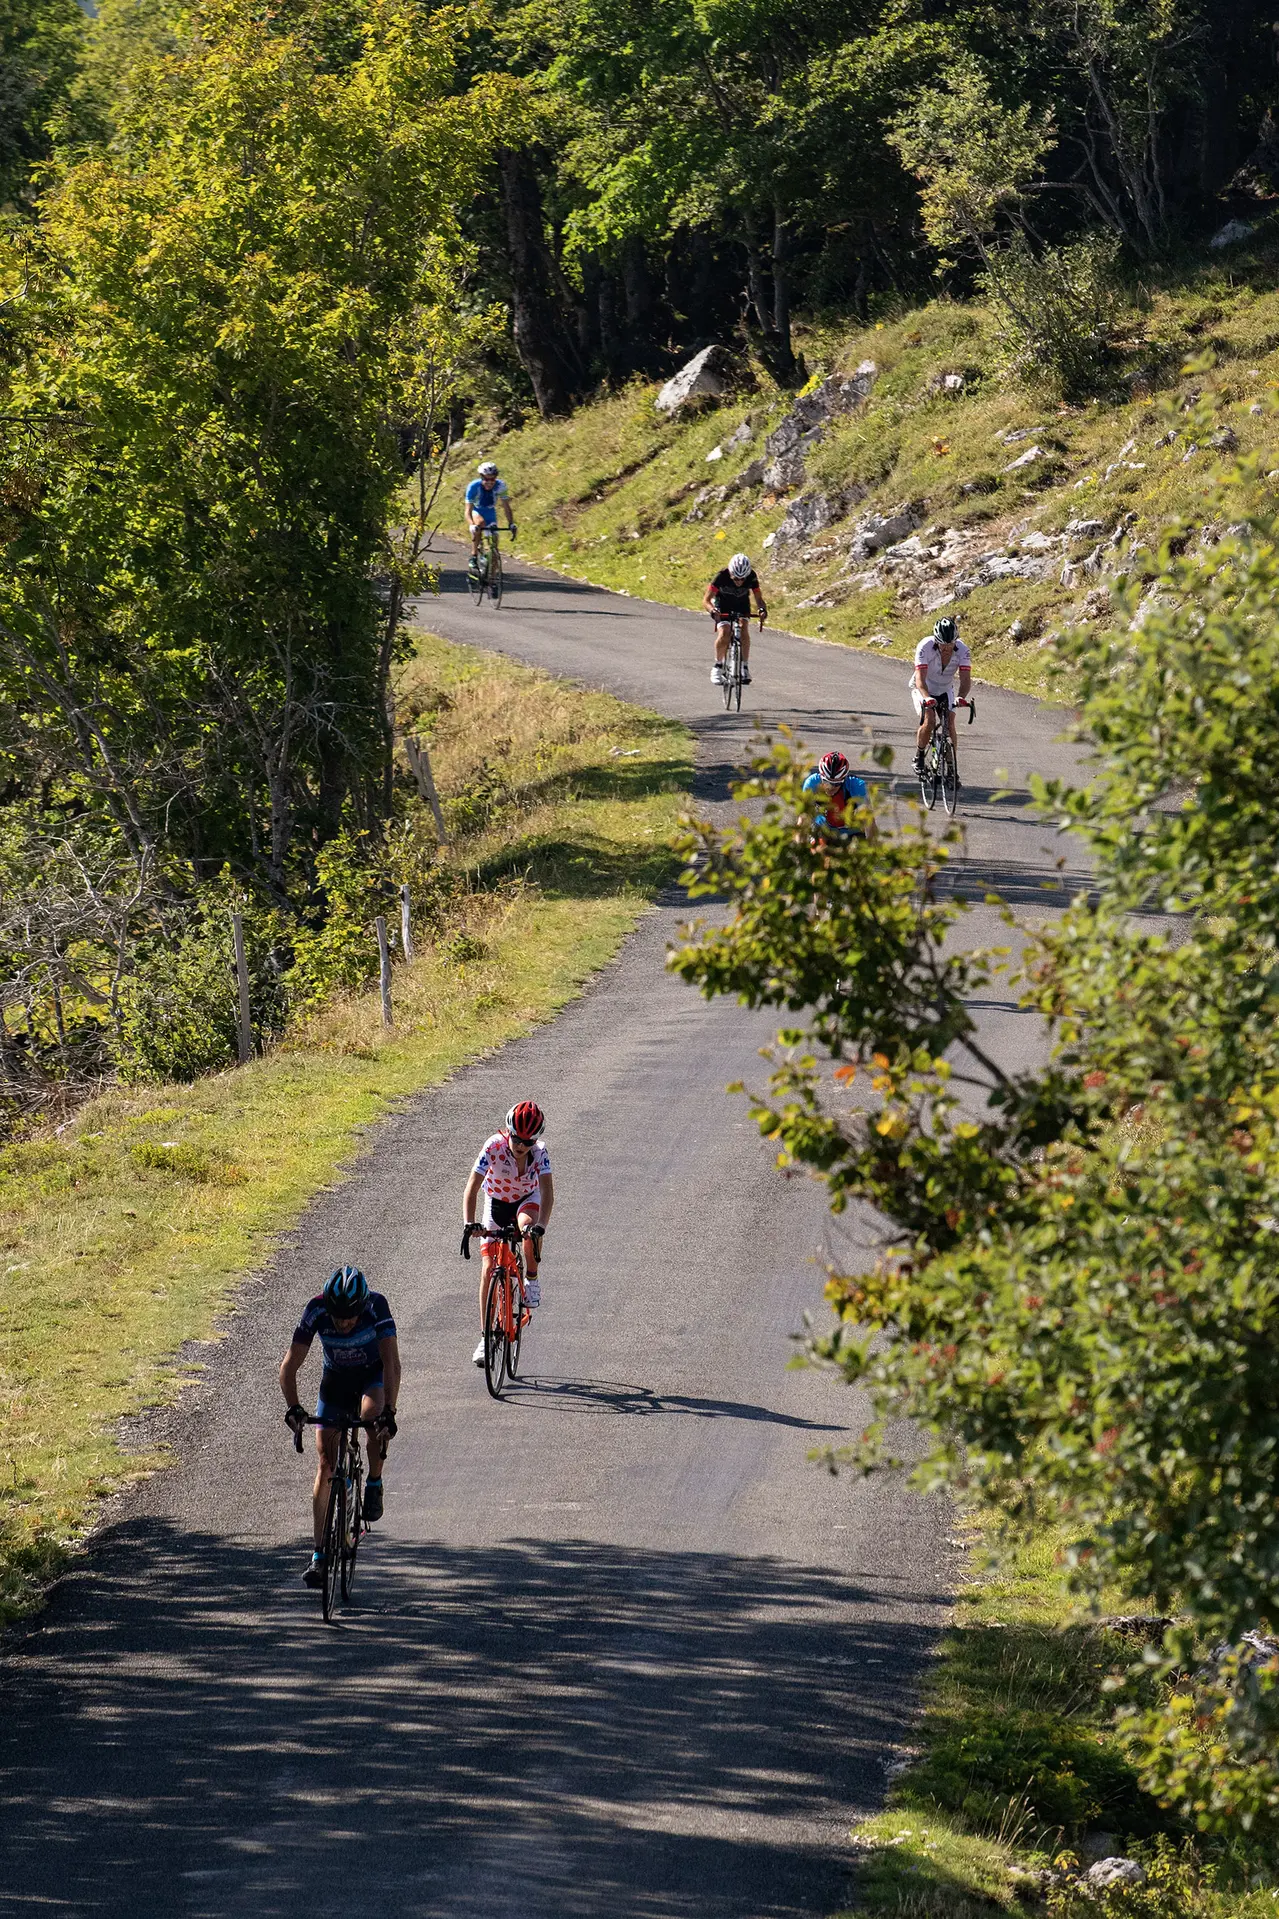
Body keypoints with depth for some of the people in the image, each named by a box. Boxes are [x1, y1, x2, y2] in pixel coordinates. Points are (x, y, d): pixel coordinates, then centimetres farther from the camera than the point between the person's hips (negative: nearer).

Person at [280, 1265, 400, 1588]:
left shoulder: (376, 1306, -32)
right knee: (325, 1466, -6)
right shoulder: (316, 1312, -27)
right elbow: (290, 1364, -27)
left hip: (373, 1376, -2)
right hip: (336, 1381, 2)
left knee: (373, 1414, -37)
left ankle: (374, 1485, -11)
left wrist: (389, 1410, -52)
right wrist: (293, 1407, -43)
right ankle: (319, 1555, 0)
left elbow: (391, 1361, -39)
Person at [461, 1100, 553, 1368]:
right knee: (488, 1268, -9)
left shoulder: (539, 1152, -26)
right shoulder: (494, 1147, -30)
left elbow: (547, 1192, -34)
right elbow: (472, 1188, -33)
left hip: (527, 1200, 0)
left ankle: (532, 1279, -12)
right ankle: (485, 1336, -1)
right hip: (496, 1202, 0)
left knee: (528, 1224, -38)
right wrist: (468, 1224, -47)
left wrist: (540, 1226, -51)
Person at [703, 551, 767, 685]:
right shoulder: (722, 576, -33)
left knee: (744, 631, -22)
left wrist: (762, 609, -42)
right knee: (724, 634, -22)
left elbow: (759, 598, -20)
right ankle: (718, 666, -2)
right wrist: (713, 611, -51)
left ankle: (745, 667, -14)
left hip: (742, 604, 2)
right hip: (723, 604, -2)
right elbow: (706, 600, -31)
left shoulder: (752, 577, -27)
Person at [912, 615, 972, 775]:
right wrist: (926, 698, -55)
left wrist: (961, 697, -50)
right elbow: (920, 679, -37)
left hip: (945, 689, 3)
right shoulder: (925, 647, -31)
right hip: (923, 689, -3)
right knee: (928, 721, -24)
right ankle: (919, 757, -1)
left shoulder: (962, 651, -24)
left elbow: (965, 679, -30)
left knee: (950, 724, -14)